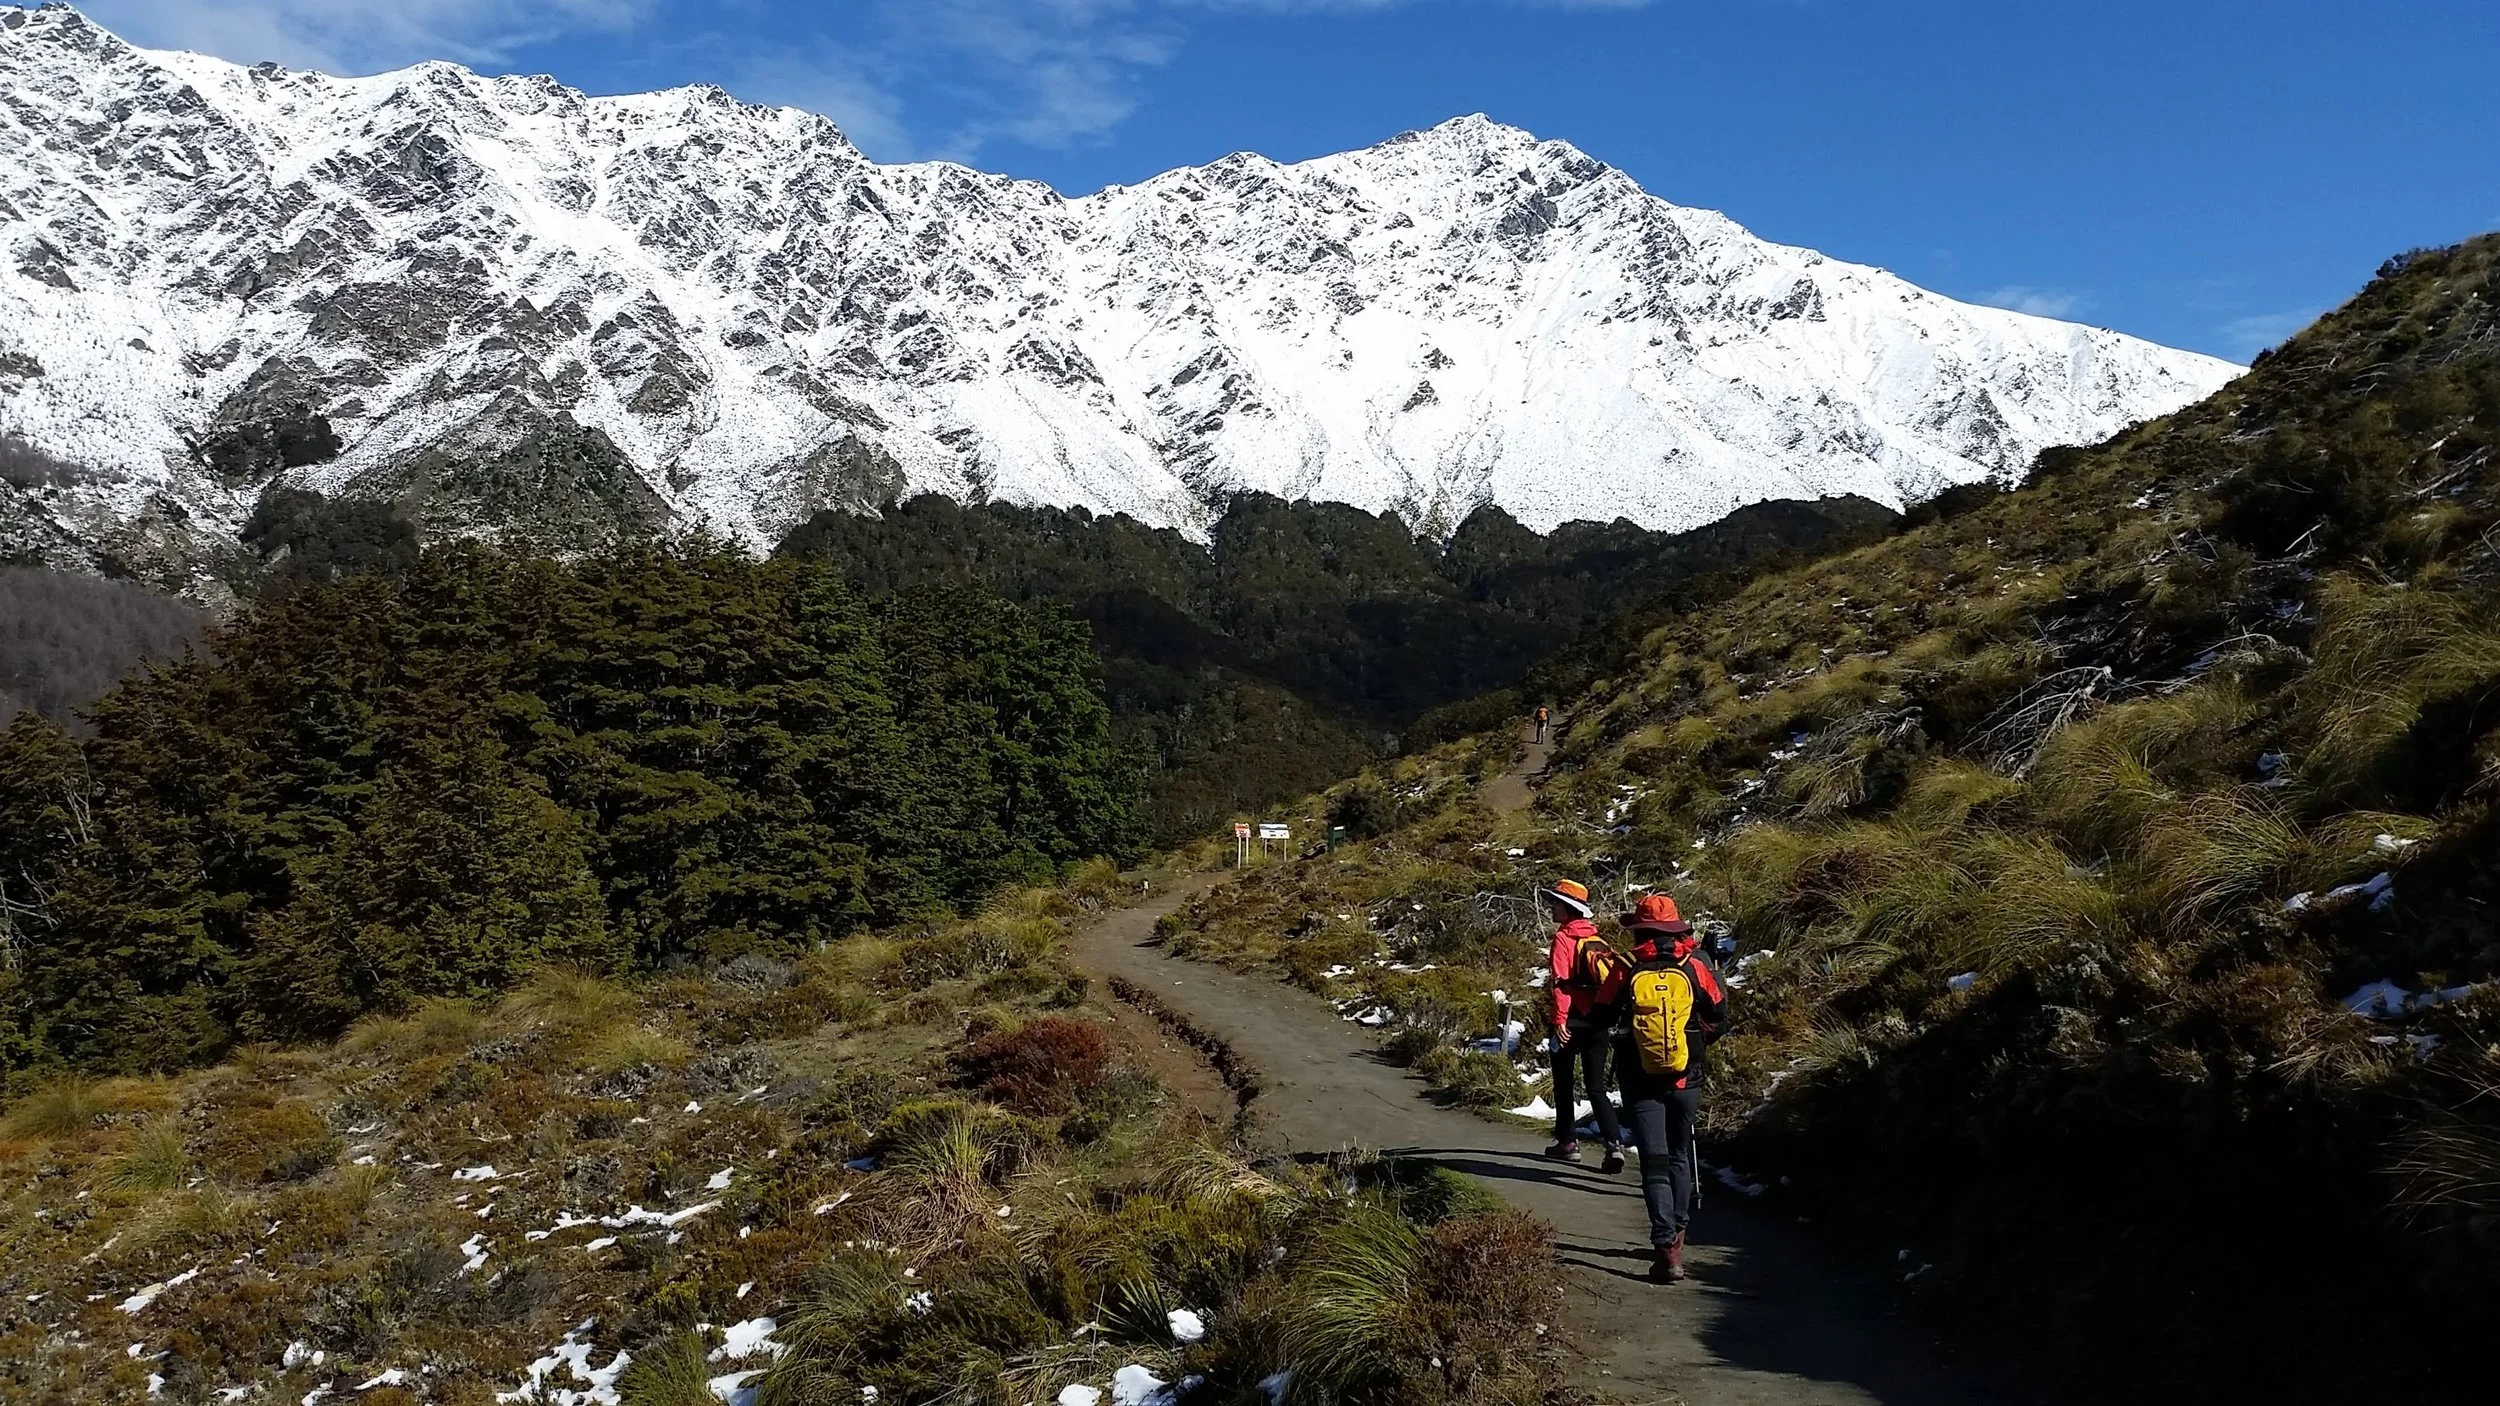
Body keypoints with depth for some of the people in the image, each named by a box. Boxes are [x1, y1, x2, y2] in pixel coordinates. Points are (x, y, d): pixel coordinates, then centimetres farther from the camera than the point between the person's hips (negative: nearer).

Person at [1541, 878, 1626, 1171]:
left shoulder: (1563, 938, -9)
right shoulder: (1596, 938, 11)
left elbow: (1561, 981, -17)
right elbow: (1615, 976, 12)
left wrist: (1559, 1020, -18)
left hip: (1573, 1021, -6)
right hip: (1600, 1021, 6)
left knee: (1563, 1082, 11)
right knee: (1596, 1086, 7)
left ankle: (1567, 1142, 17)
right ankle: (1614, 1144, -9)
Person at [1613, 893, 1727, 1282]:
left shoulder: (1627, 973, -8)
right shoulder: (1695, 967, -7)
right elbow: (1718, 1018, 3)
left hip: (1640, 1082, -2)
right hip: (1686, 1080, 2)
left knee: (1654, 1163, -1)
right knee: (1679, 1156, 21)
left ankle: (1667, 1246, -13)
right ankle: (1677, 1231, 32)